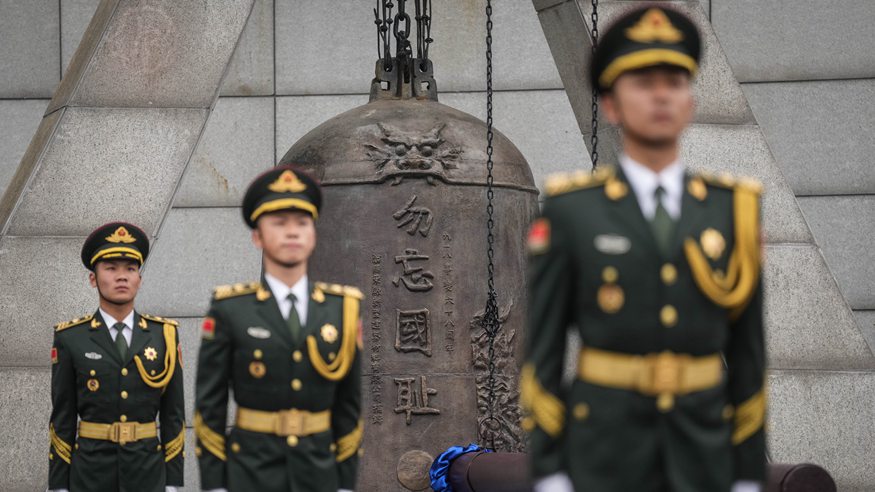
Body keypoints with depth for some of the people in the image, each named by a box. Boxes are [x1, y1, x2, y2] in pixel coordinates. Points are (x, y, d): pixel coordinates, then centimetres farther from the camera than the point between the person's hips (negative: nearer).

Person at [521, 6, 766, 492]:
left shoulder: (731, 209, 5)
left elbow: (747, 347, 7)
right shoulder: (571, 210, -3)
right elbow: (543, 346, -3)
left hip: (702, 451, 3)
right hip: (605, 451, -2)